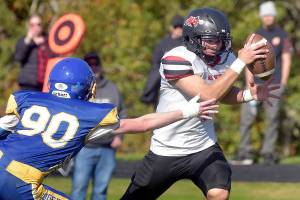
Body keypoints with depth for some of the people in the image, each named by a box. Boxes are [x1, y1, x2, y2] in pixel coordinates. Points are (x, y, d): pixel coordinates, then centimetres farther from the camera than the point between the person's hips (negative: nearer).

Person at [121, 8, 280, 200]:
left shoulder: (224, 59, -4)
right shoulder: (175, 60, -24)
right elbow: (209, 95, -31)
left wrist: (249, 94, -7)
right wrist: (241, 62, -32)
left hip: (204, 148, 4)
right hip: (167, 151, -3)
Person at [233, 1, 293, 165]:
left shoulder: (282, 35, 5)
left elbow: (287, 61, 3)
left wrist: (282, 84, -5)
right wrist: (249, 85, -3)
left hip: (274, 84, -2)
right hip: (256, 83, 2)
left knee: (272, 119, -2)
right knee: (246, 117, -5)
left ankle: (268, 153, 2)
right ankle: (245, 153, -2)